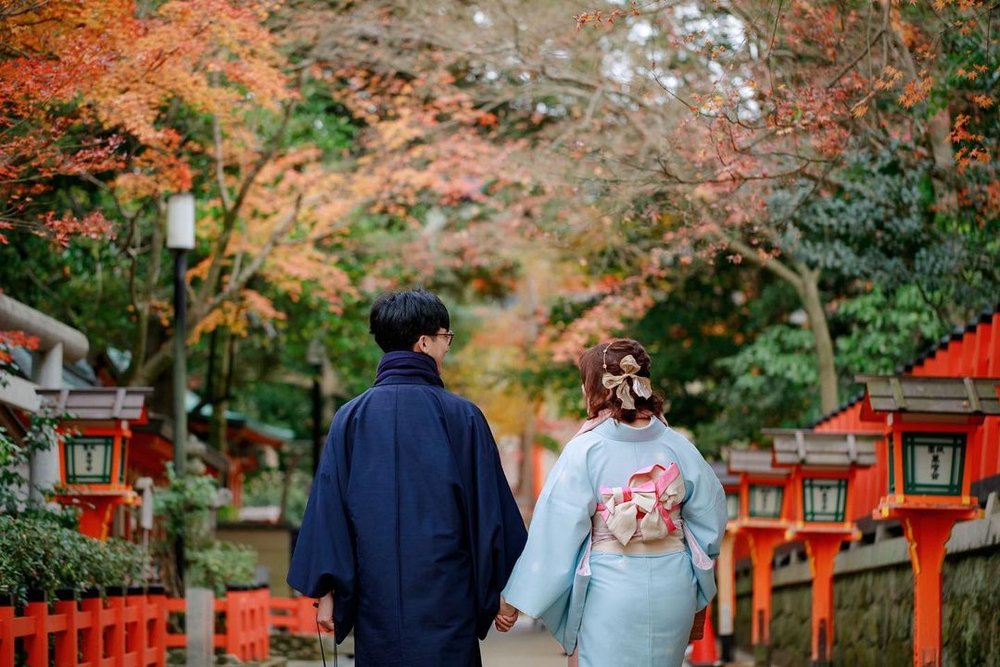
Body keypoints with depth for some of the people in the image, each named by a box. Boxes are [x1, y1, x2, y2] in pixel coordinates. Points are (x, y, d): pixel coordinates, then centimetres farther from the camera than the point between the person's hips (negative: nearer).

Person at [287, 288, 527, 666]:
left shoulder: (351, 418, 1)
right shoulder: (462, 416, -4)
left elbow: (329, 505, 0)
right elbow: (489, 507, -1)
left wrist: (327, 593, 5)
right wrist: (501, 592, 9)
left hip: (377, 599, 2)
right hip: (446, 596, -2)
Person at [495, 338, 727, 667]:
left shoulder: (585, 449, -10)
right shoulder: (677, 446, 0)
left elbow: (554, 530, -11)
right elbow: (710, 514, 7)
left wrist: (514, 598, -4)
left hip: (610, 589, -4)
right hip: (673, 588, 4)